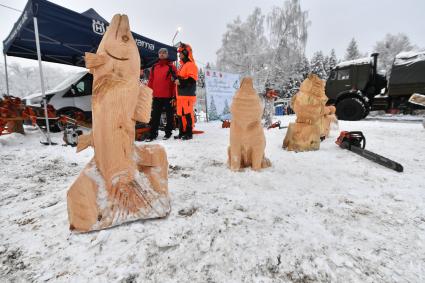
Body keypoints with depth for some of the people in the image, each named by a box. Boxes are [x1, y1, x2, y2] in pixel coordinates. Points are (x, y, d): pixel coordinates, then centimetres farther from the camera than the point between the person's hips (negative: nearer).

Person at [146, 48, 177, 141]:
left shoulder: (171, 67, 2)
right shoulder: (154, 67, 15)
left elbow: (175, 82, -4)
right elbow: (151, 81, 14)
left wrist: (174, 95, -10)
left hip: (168, 96, -4)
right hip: (156, 96, 4)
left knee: (169, 115, 6)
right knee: (155, 116, 5)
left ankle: (168, 132, 17)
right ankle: (153, 133, 11)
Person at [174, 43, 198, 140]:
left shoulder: (191, 65, -5)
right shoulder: (182, 65, 24)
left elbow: (192, 80, -17)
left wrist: (181, 81, -19)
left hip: (187, 94, -9)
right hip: (181, 94, 9)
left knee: (187, 113, -9)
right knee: (180, 114, 9)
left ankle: (189, 133, -3)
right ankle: (182, 132, 16)